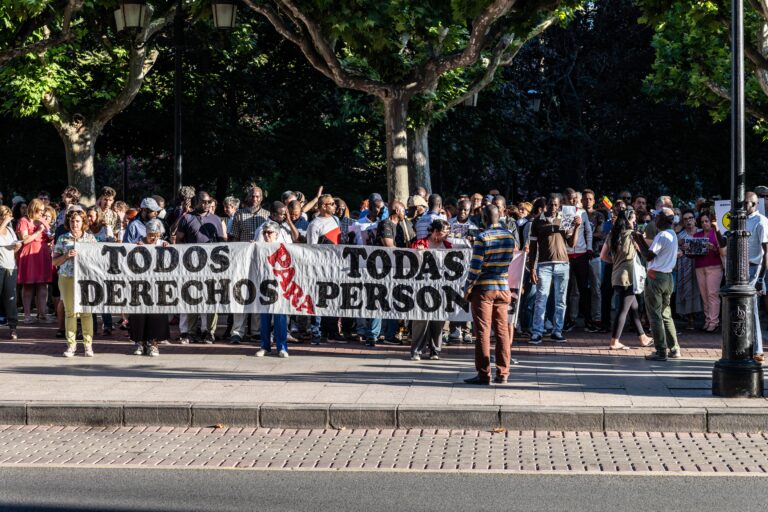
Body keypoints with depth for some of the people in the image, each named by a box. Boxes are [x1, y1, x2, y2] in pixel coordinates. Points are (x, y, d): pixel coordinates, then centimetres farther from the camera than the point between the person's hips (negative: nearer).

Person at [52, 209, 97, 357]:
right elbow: (54, 261, 7)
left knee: (86, 311, -4)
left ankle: (88, 344, 1)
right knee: (70, 311, 1)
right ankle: (71, 344, 5)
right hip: (67, 278, 0)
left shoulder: (90, 238, 9)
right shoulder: (63, 239, 8)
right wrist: (66, 256, -10)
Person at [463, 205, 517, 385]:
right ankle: (502, 373, 8)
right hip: (503, 289, 5)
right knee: (502, 331, 8)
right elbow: (509, 261, 9)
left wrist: (468, 288, -4)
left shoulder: (482, 238, -13)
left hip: (483, 289, -5)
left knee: (483, 331, 0)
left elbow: (475, 267, -14)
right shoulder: (509, 237, 4)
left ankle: (484, 373, 0)